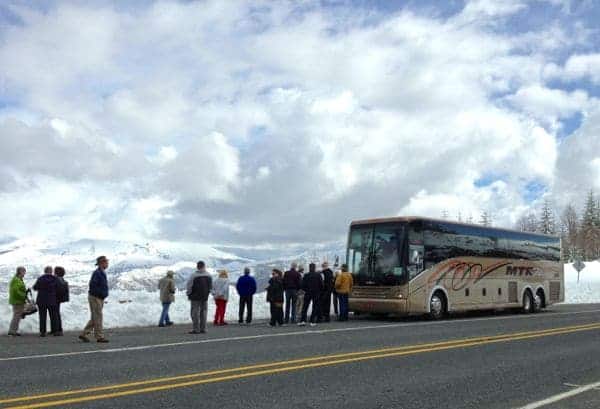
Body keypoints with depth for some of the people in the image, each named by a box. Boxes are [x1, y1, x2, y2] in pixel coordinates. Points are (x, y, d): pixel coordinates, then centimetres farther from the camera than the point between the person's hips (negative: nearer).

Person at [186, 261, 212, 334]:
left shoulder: (193, 275, -13)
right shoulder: (209, 276, 4)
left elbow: (188, 287, -10)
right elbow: (211, 287, 9)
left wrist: (188, 294, 6)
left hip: (195, 297, -5)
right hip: (205, 297, 5)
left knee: (195, 313, 0)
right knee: (203, 312, 10)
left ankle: (196, 329, -3)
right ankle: (203, 329, 10)